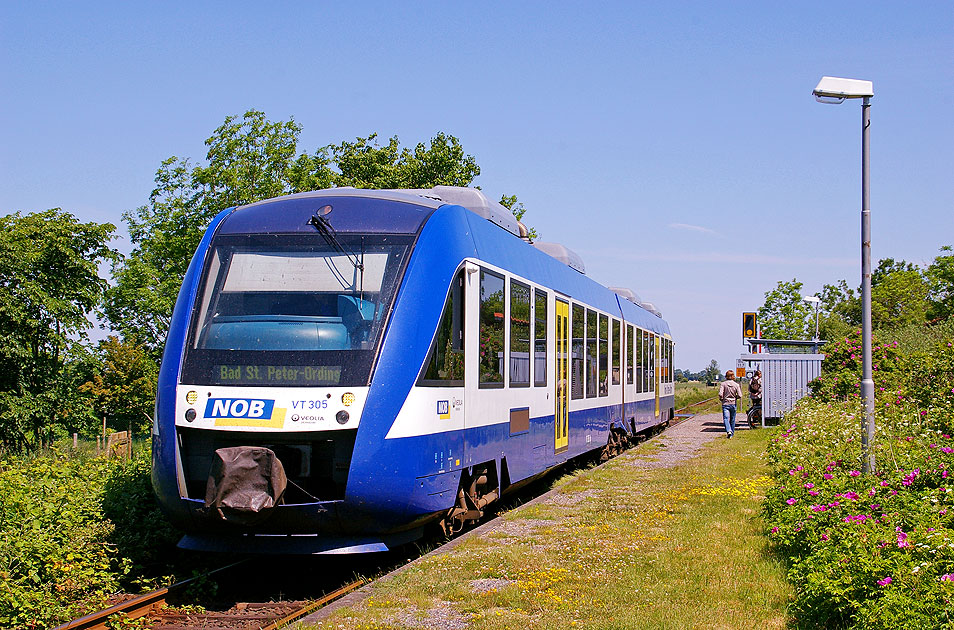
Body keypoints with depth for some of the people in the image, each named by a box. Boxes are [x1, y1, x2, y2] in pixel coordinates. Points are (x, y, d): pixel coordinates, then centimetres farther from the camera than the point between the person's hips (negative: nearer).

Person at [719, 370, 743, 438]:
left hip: (725, 403, -2)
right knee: (732, 419, 13)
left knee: (726, 418, -8)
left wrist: (721, 400, 5)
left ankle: (728, 431, -31)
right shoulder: (736, 384, -2)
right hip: (733, 403, 2)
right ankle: (731, 434, 20)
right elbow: (739, 395, -6)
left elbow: (720, 394, -14)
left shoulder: (723, 384, -6)